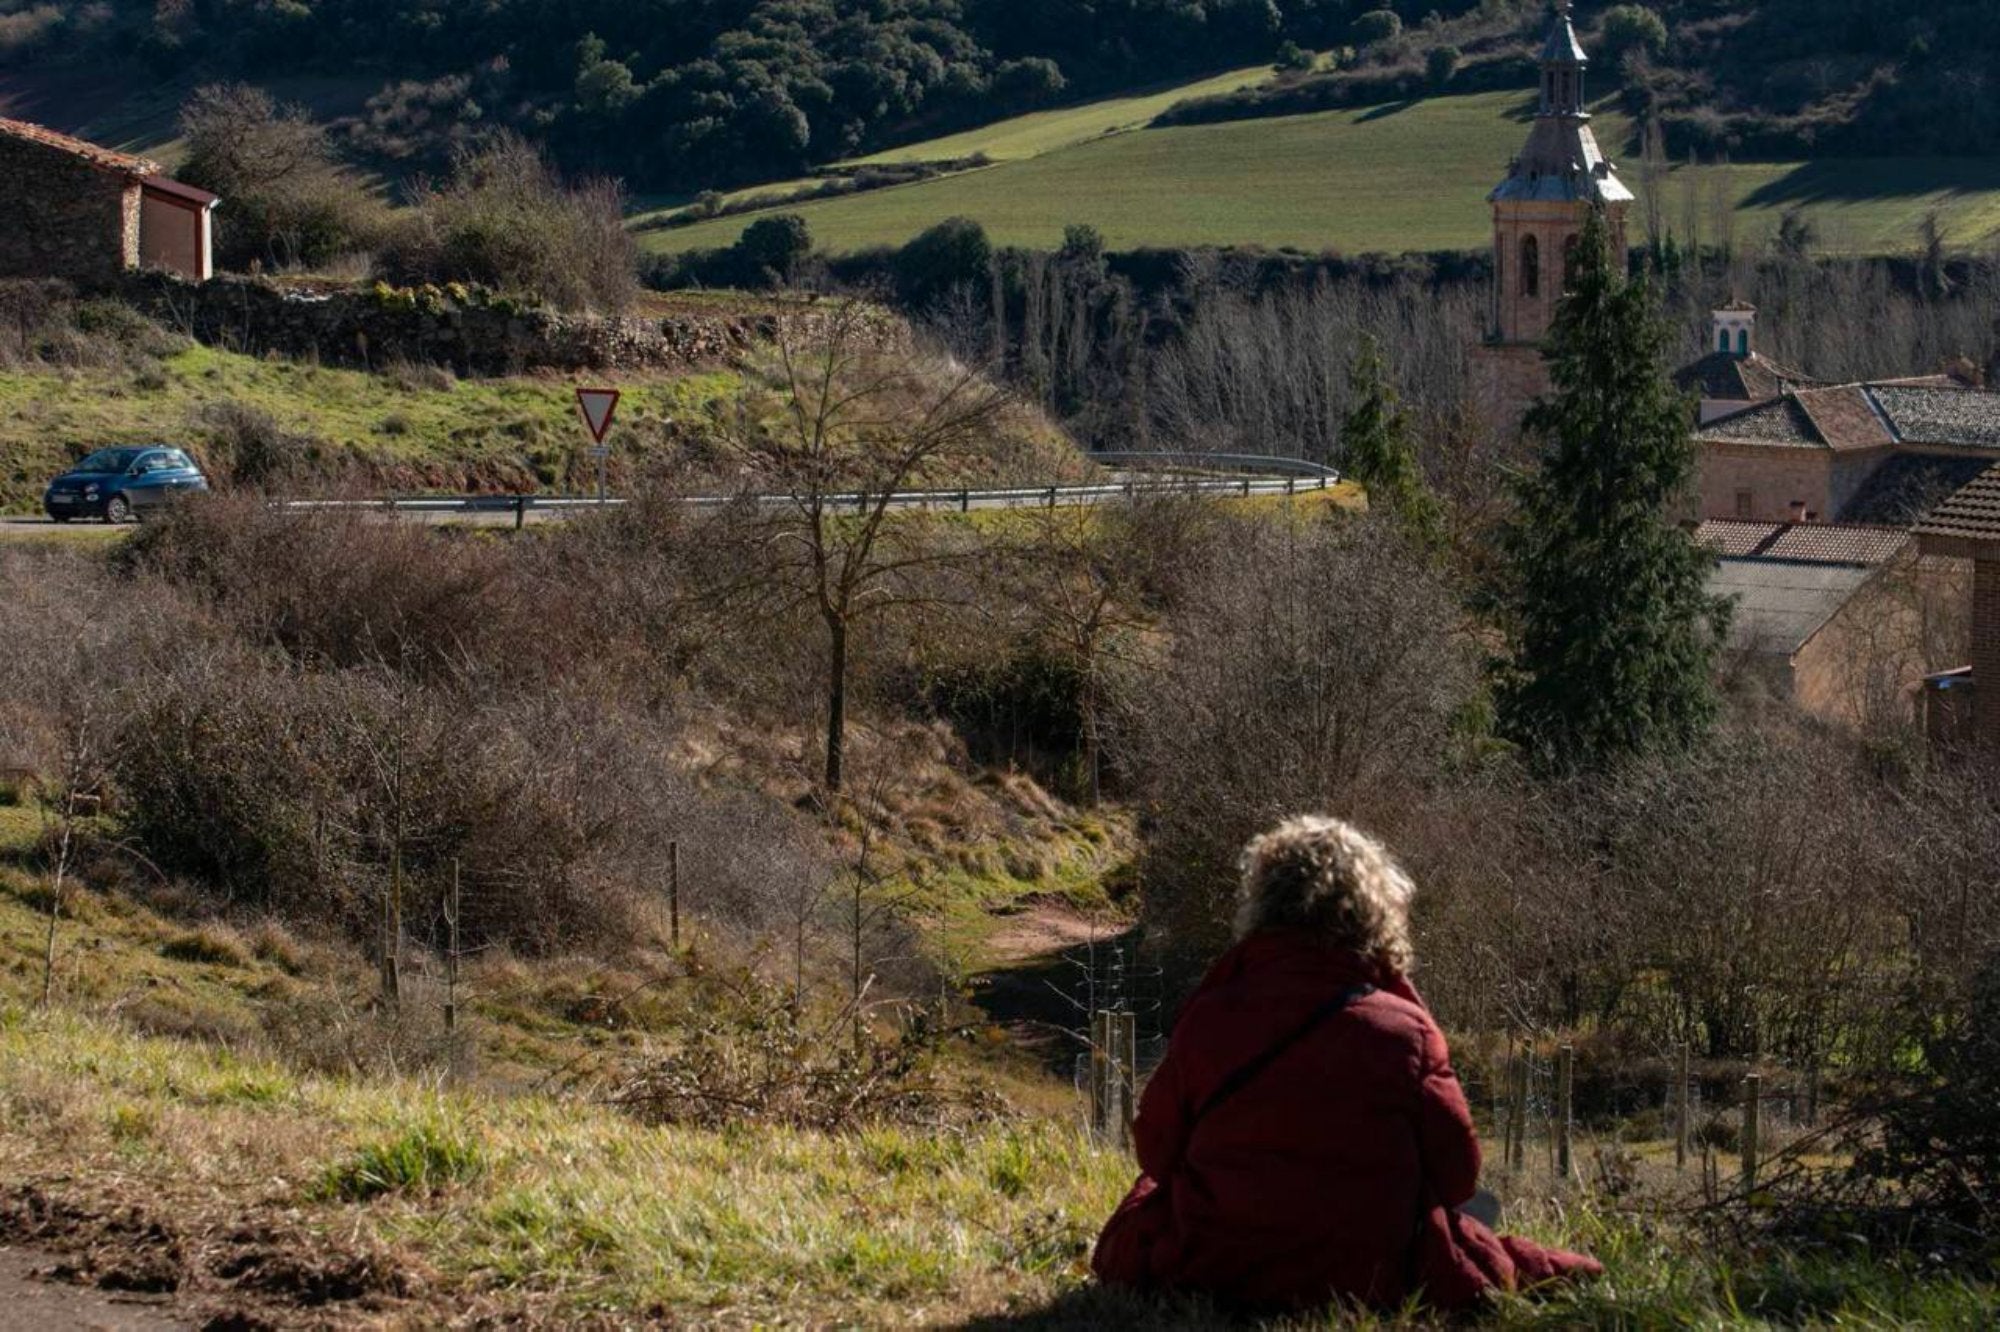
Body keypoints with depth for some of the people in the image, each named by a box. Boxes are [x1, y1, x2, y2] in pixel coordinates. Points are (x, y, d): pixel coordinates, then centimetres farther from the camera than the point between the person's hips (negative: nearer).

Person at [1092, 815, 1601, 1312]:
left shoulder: (1206, 1021, -8)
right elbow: (1456, 1175, -2)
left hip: (1215, 1276, -1)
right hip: (1369, 1283, 1)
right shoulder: (1403, 1032, -10)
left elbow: (1157, 1152, 3)